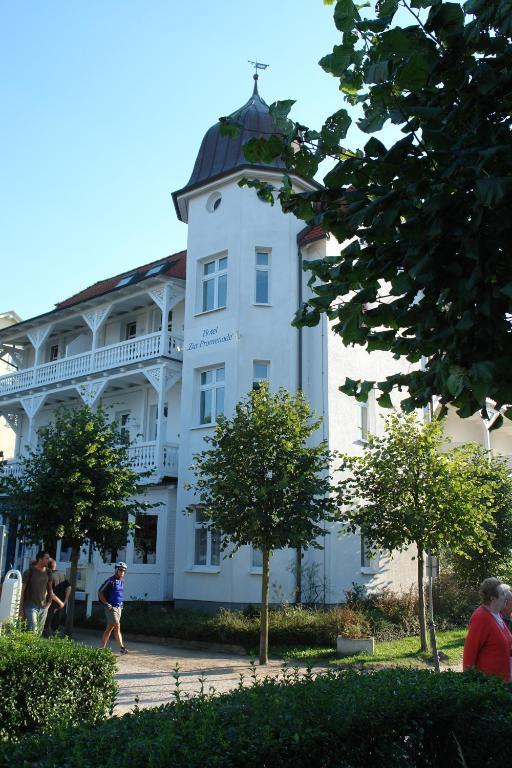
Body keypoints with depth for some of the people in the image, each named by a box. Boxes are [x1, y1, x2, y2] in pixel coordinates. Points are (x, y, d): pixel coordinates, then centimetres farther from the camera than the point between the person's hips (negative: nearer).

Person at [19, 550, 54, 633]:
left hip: (43, 607, 5)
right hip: (31, 606, -5)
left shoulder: (47, 572, 7)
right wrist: (21, 608, -7)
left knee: (40, 632, 8)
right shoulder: (29, 572, -7)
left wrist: (50, 601, 11)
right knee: (33, 631, -15)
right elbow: (23, 590, -5)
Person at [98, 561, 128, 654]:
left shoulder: (122, 581, 13)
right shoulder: (111, 581, -12)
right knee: (117, 626, -13)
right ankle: (121, 647, -12)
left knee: (109, 628, 10)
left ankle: (102, 648, 15)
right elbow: (100, 592, -11)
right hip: (111, 607, -8)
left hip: (118, 607, 8)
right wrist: (106, 604, -15)